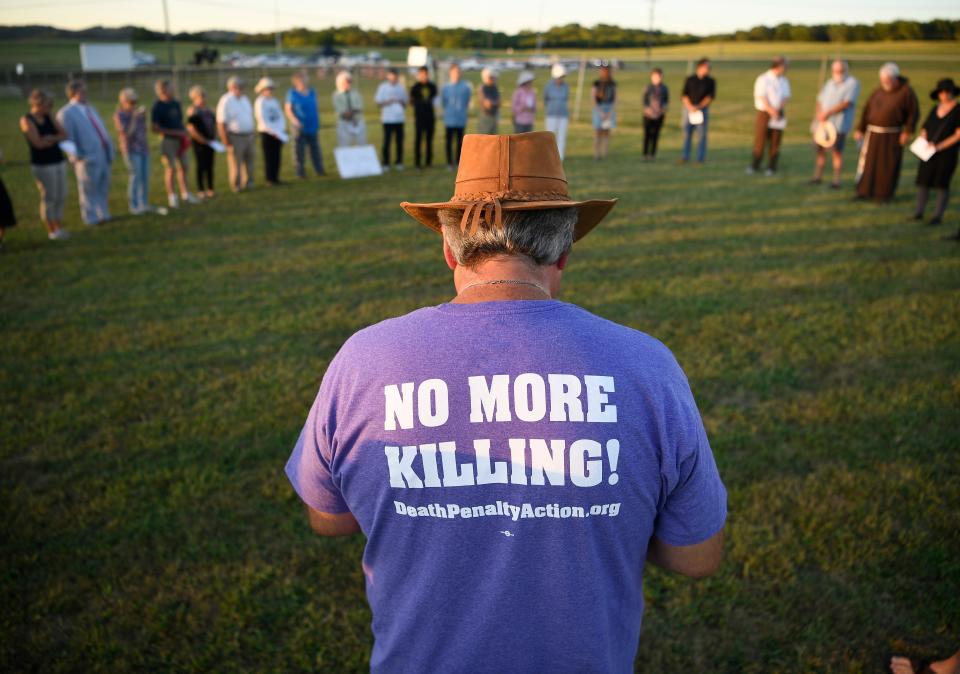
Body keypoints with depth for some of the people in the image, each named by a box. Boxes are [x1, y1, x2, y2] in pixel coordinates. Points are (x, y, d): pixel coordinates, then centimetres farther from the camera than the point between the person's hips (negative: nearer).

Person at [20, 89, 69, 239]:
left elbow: (64, 135, 4)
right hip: (43, 165, -6)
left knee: (61, 197, 6)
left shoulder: (48, 118, 11)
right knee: (48, 198, -4)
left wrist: (50, 138, -13)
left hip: (59, 161, 6)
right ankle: (51, 232, 4)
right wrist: (57, 138, -3)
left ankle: (59, 228, 15)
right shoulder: (26, 120, -8)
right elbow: (38, 143, -16)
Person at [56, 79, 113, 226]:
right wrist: (77, 155, -16)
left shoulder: (90, 109, 18)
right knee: (88, 189, 2)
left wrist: (110, 150, 13)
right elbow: (67, 137, -11)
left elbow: (102, 131, 18)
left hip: (103, 154, 7)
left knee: (103, 187, 14)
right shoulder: (65, 113, -7)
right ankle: (91, 218, 12)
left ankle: (102, 214, 27)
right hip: (87, 157, -7)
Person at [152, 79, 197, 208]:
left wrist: (185, 133, 3)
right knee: (170, 168, -2)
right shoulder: (157, 107, -11)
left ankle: (185, 194, 23)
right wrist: (175, 132, -18)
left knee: (183, 166, 11)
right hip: (168, 140, -6)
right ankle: (172, 196, 8)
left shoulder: (175, 103, 10)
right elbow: (155, 128, -14)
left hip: (180, 140, 6)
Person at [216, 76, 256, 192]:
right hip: (235, 137, -7)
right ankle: (236, 186, 7)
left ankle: (248, 183, 24)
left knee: (249, 161, 12)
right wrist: (226, 142, -18)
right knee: (235, 163, -2)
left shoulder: (244, 98, 13)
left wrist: (251, 133, 16)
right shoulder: (226, 101, -11)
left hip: (248, 136, 7)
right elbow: (221, 123, -15)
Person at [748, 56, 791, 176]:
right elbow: (762, 97, -13)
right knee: (760, 140, -4)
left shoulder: (784, 81, 11)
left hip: (779, 115, 4)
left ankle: (771, 167, 7)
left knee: (775, 142, 2)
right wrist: (771, 110, -21)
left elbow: (786, 97, 6)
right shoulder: (763, 79, -5)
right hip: (764, 113, -4)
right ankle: (754, 166, 6)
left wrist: (778, 109, -13)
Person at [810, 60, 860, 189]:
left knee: (836, 152, -5)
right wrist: (819, 113, -4)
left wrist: (828, 113, -18)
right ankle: (817, 177, 21)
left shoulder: (852, 83, -5)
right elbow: (820, 100, 15)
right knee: (820, 150, 9)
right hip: (823, 123, 6)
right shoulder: (830, 83, 17)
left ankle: (836, 181, 0)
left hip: (839, 125, -6)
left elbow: (847, 103, -15)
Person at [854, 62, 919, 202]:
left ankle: (885, 194, 12)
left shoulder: (906, 91, -6)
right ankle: (864, 191, 11)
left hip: (892, 136, -4)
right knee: (867, 162, 3)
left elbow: (914, 113, -5)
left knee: (889, 165, 1)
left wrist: (907, 132, -11)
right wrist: (860, 130, 5)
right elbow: (866, 111, 9)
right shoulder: (878, 91, 5)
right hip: (873, 134, 4)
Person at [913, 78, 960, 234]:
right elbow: (924, 129, 12)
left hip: (947, 152, -5)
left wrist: (940, 146, -18)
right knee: (923, 181, 1)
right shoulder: (935, 109, 10)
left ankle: (938, 216, 3)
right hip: (929, 152, 5)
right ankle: (919, 212, 10)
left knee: (942, 183, -3)